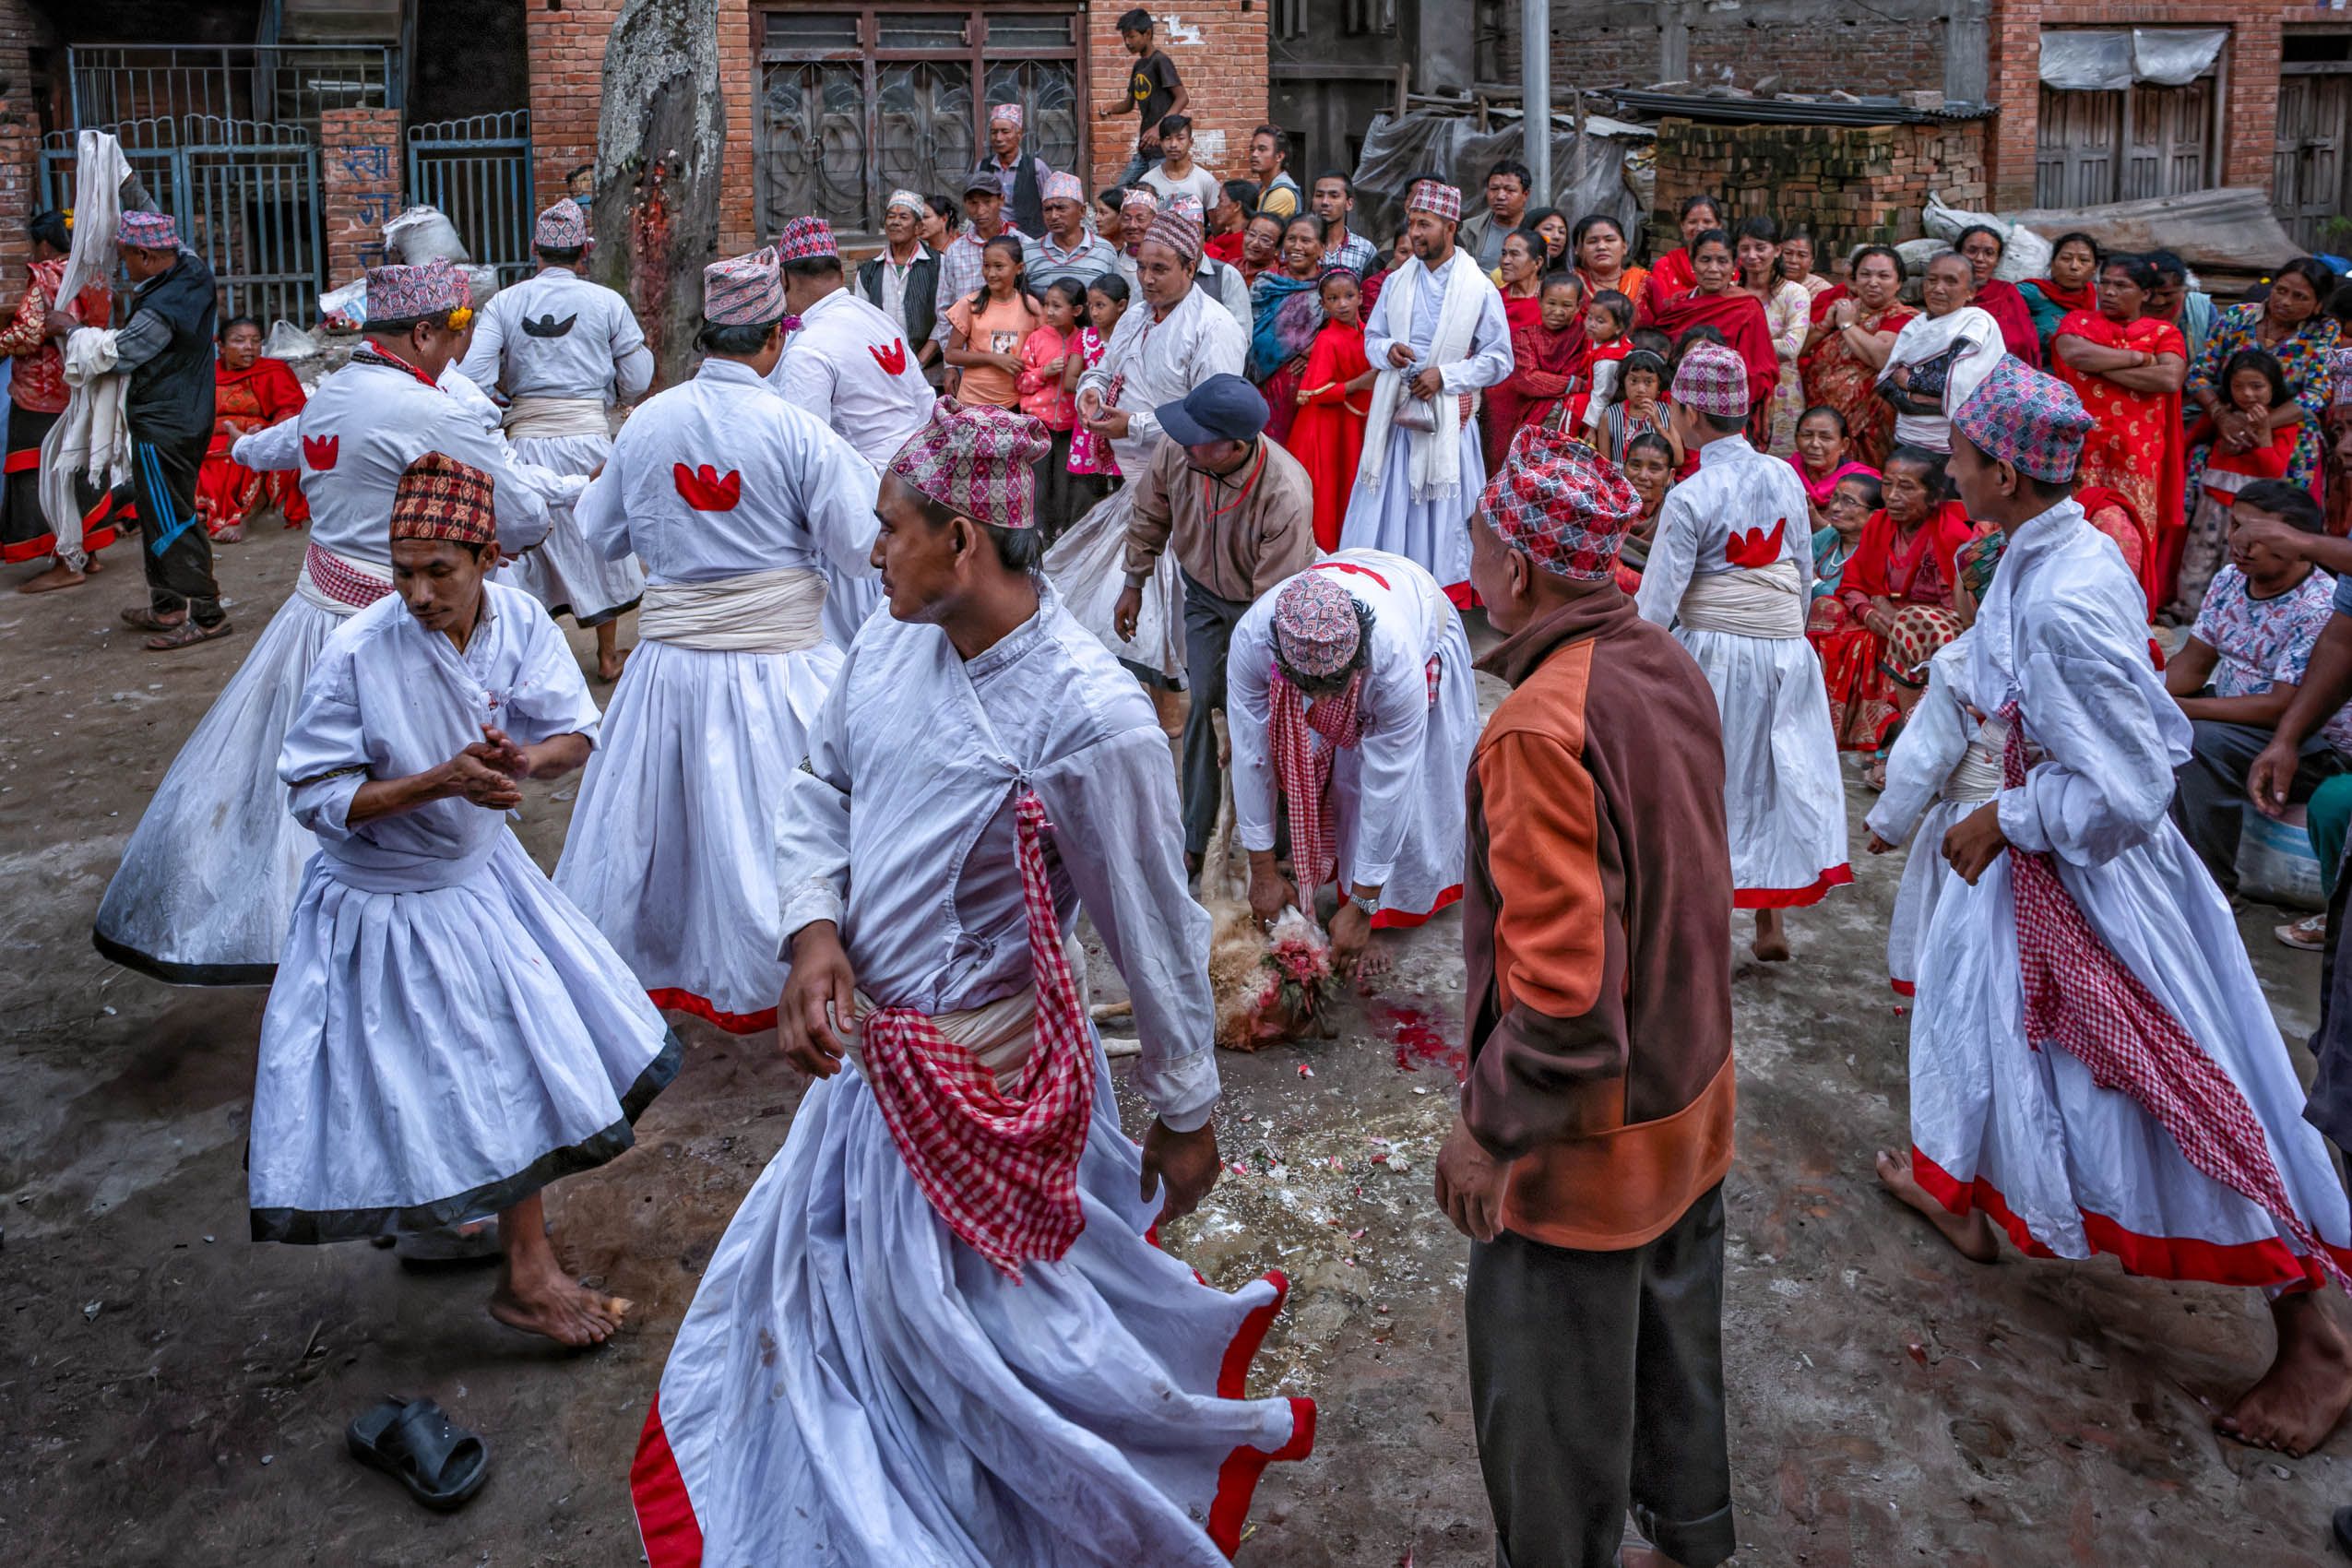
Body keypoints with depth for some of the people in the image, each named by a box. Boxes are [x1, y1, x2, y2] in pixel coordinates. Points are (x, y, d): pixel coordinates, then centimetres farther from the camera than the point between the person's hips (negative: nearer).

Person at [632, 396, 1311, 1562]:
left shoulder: (1091, 721, -27)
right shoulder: (892, 642, -6)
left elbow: (1154, 933, -18)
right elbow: (820, 786, 8)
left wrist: (1185, 1114, -8)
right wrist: (815, 931, -10)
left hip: (974, 1073, -8)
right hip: (862, 1046, 8)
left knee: (954, 1319, 10)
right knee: (826, 1273, 28)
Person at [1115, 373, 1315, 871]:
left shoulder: (1286, 496, -39)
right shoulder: (1175, 450, -27)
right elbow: (1149, 515, -2)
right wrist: (1134, 584, 7)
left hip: (1260, 600, -3)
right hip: (1204, 591, 3)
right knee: (1203, 700, 1)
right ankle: (1195, 837, 12)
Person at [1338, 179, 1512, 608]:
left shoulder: (1480, 289, -4)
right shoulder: (1397, 282, 8)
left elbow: (1499, 360, -3)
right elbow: (1371, 336, 15)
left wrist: (1445, 375, -15)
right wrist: (1387, 351, -8)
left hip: (1446, 418, -3)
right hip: (1394, 415, 4)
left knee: (1445, 516, 2)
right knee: (1386, 511, 5)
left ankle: (1452, 607, 12)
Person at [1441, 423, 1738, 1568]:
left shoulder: (1540, 726, -29)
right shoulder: (1672, 669, -2)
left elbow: (1563, 988, -30)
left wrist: (1489, 1127, -17)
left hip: (1590, 1133, -9)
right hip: (1692, 1098, 9)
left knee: (1551, 1402, 12)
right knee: (1675, 1339, 28)